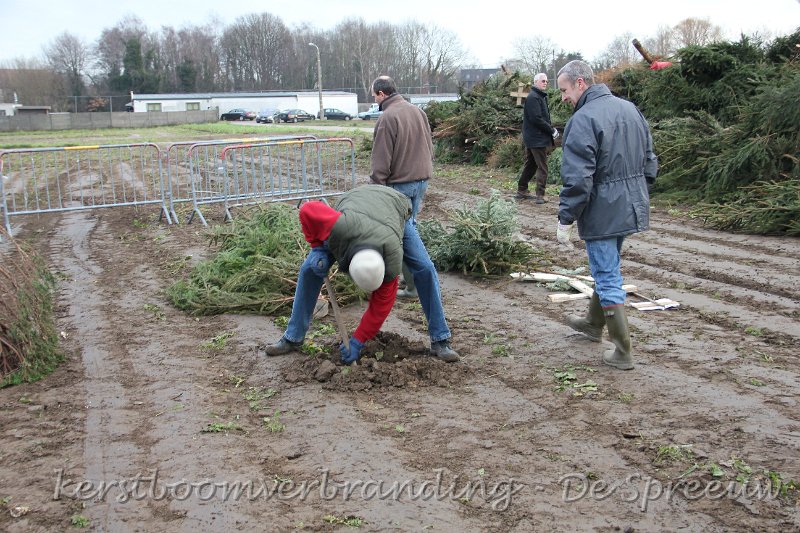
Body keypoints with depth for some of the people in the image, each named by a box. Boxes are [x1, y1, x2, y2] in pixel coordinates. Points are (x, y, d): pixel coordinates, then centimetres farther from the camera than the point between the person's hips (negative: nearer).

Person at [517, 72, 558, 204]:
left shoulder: (540, 96, 17)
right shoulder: (533, 97, -15)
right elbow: (536, 119, -22)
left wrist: (551, 130, 4)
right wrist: (552, 130, -15)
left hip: (531, 139, 10)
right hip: (538, 138, -10)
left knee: (530, 165, 16)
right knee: (542, 168, -7)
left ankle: (521, 191, 24)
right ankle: (540, 195, -5)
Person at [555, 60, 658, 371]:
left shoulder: (583, 120, -18)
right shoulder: (630, 109, 9)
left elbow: (577, 180, -22)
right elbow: (649, 161, 16)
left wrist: (565, 220, -15)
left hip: (602, 212, -9)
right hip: (632, 209, 9)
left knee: (608, 278, 0)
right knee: (607, 269, 24)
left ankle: (622, 352, 7)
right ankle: (593, 323, 44)